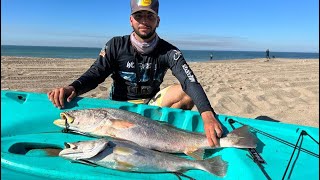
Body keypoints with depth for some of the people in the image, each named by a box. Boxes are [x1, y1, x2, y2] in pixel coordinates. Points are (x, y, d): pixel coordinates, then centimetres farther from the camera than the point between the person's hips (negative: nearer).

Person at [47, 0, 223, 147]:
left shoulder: (168, 51, -10)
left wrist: (207, 114, -44)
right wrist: (73, 87, -36)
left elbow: (190, 81, -25)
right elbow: (95, 74, -12)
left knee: (187, 92, -24)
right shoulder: (116, 45, -5)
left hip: (151, 104, 0)